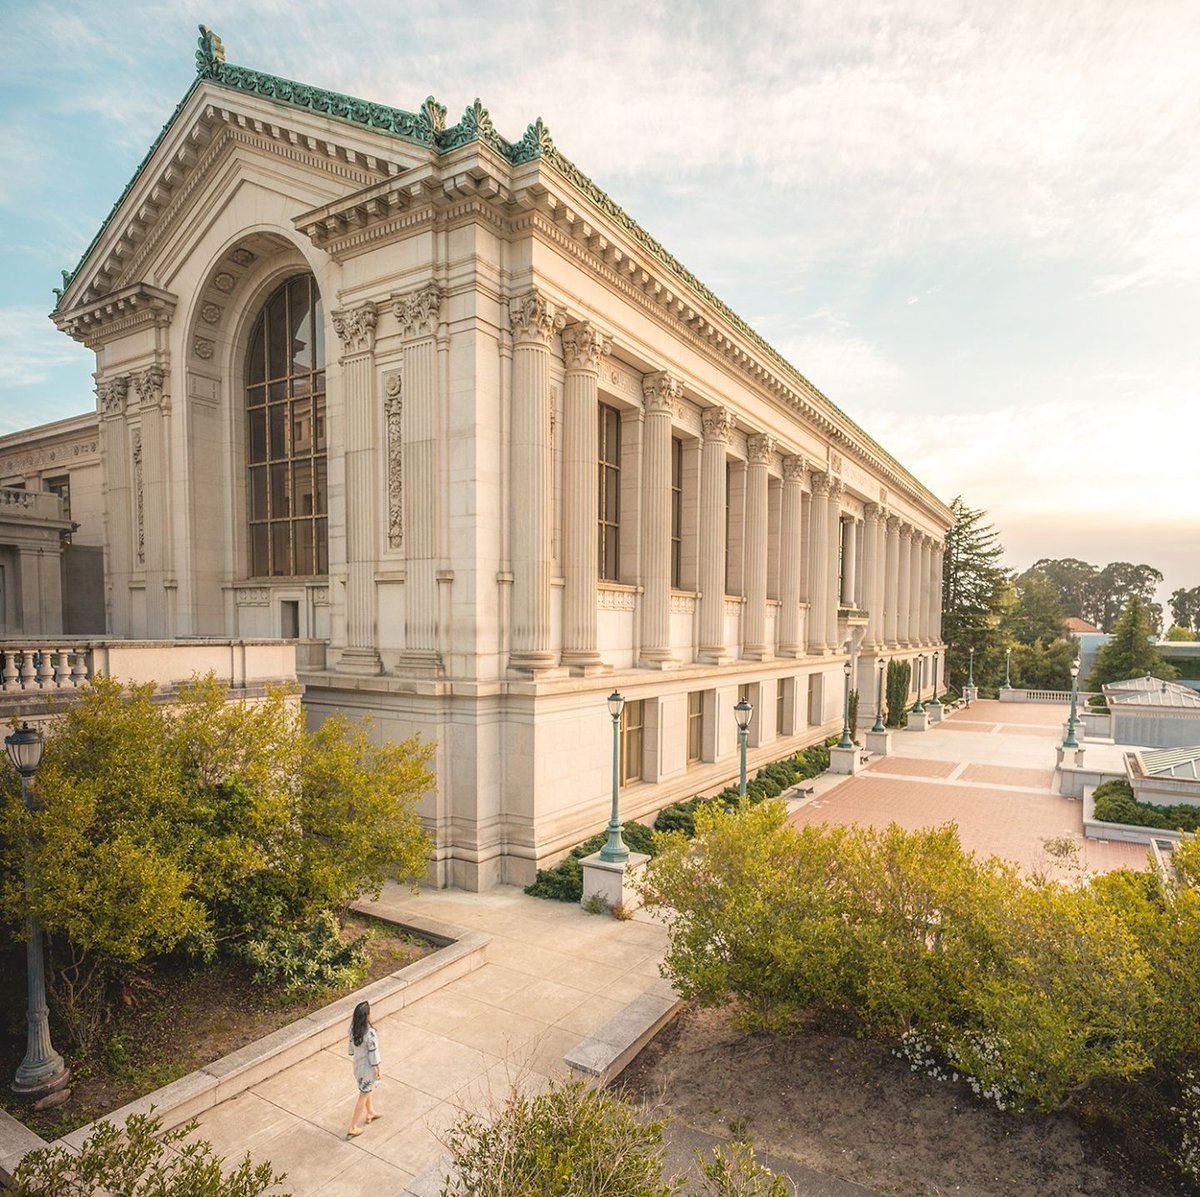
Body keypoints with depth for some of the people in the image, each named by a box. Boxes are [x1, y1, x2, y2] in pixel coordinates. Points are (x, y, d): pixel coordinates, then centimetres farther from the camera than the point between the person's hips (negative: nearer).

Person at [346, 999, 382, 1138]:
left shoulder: (353, 1027, -17)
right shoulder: (370, 1033, -37)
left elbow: (352, 1044, 0)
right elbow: (373, 1054, -25)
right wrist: (378, 1069, -9)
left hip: (357, 1063, 7)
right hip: (368, 1067, -7)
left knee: (367, 1089, 31)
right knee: (363, 1096, 15)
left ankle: (370, 1113, 52)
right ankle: (353, 1128, 28)